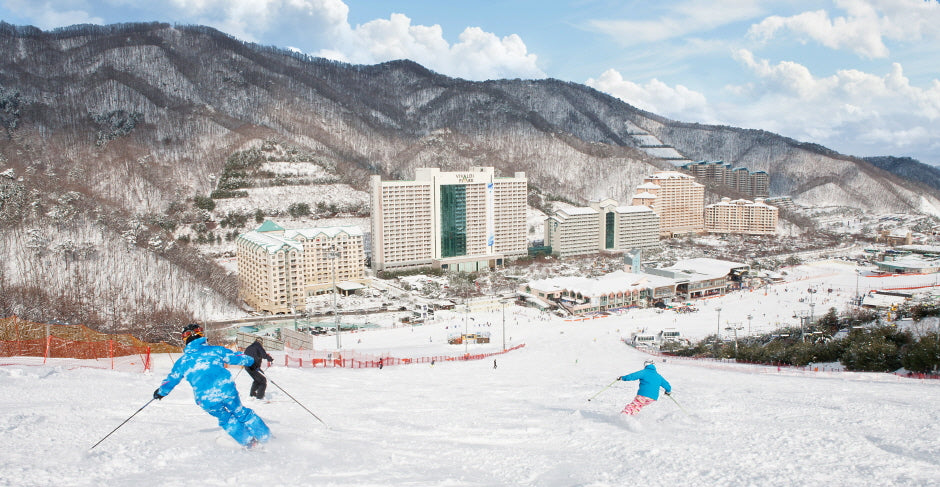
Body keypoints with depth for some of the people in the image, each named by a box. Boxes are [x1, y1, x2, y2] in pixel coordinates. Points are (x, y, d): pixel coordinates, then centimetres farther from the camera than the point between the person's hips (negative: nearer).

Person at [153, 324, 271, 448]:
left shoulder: (182, 361, 15)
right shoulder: (215, 350, 13)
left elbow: (170, 381, 23)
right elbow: (236, 357, 17)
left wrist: (160, 392, 43)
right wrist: (250, 360, 37)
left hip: (206, 400, 0)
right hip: (227, 390, 0)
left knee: (225, 419, 25)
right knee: (241, 413, 21)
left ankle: (248, 441, 23)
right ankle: (264, 435, 26)